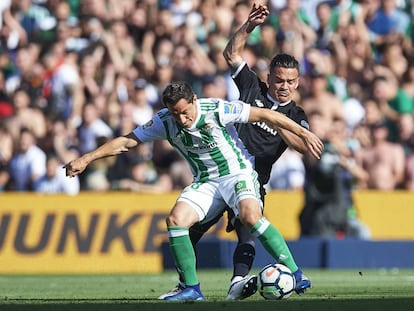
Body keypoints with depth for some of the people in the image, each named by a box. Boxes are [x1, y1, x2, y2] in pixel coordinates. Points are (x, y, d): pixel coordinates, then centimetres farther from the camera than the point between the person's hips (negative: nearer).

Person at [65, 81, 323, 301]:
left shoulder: (217, 110, -21)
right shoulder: (164, 122, -8)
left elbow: (265, 115, -15)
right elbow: (126, 142, -1)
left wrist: (303, 133, -14)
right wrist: (86, 159, -6)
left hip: (238, 174, -5)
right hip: (205, 182, 5)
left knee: (250, 215, -32)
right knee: (175, 219, -16)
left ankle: (295, 273, -25)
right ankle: (192, 289, -10)